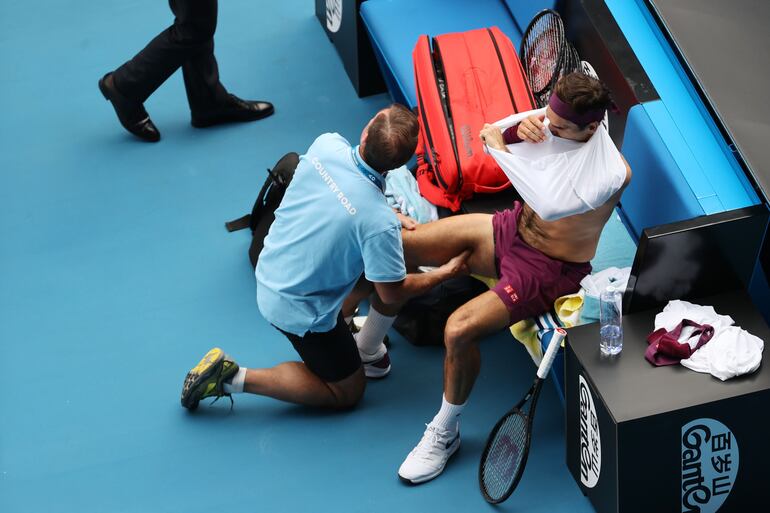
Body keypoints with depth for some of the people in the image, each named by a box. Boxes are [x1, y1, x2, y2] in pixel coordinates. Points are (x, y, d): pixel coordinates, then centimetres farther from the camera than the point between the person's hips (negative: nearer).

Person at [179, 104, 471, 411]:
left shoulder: (326, 144, -17)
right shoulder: (380, 224, -32)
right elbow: (392, 294, -16)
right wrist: (446, 273, -2)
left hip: (269, 273, 7)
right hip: (297, 309, -7)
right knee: (347, 393, 15)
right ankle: (234, 378, 4)